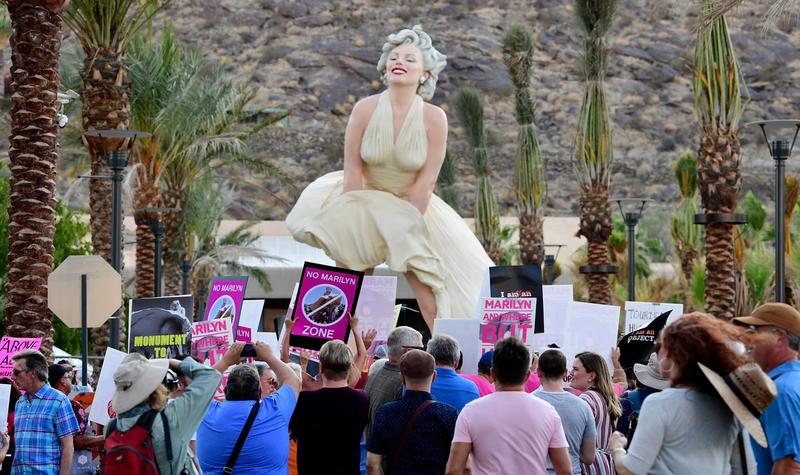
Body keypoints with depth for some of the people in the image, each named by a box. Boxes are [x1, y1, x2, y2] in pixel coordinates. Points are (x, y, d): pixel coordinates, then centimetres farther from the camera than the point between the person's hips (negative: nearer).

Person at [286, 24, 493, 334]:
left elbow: (426, 180, -14)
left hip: (413, 205, -1)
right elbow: (353, 169, -11)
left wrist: (405, 229, -16)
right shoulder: (365, 110, -14)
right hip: (366, 199, 1)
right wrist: (356, 224, -15)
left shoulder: (434, 118, -16)